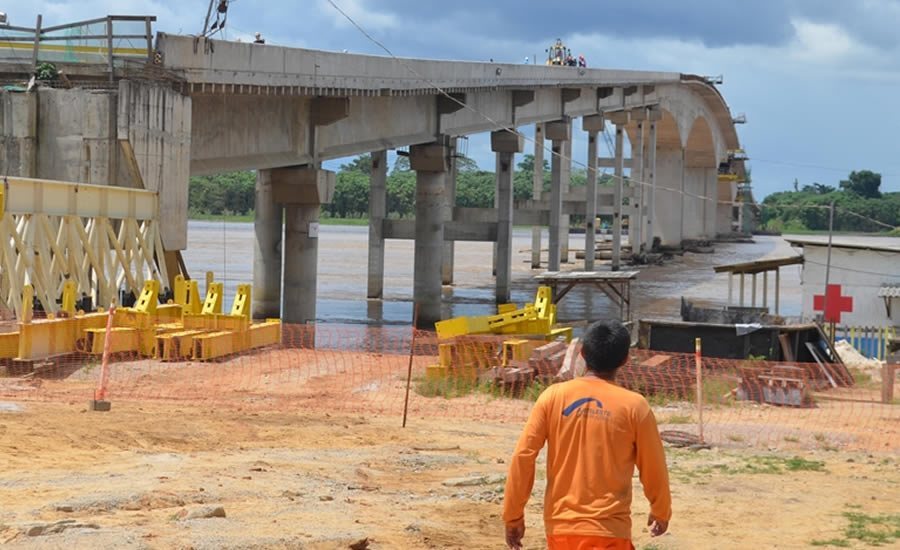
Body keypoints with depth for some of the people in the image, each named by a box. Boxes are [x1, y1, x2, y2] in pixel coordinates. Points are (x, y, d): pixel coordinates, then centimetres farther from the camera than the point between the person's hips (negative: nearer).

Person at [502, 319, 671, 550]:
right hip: (608, 530, -4)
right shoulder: (634, 405, -5)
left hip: (560, 525, 4)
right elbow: (653, 470, 4)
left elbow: (522, 457, -2)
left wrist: (513, 515, 7)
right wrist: (661, 512, 23)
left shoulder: (553, 396, 0)